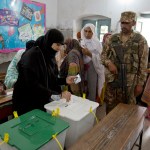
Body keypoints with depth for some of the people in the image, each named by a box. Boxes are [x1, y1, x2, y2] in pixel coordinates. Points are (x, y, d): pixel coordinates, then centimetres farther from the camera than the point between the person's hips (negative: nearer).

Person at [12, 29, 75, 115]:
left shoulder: (50, 56, 1)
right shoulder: (31, 56, -22)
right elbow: (33, 86, -28)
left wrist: (65, 80, -8)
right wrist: (58, 94, -30)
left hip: (44, 101, 7)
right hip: (28, 104, -7)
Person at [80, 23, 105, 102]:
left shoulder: (96, 43, -3)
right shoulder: (81, 42, 8)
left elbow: (99, 57, -11)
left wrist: (89, 54, -22)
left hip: (93, 68, -3)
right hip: (82, 68, 3)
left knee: (92, 89, 1)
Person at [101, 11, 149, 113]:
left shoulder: (140, 40, -3)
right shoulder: (113, 38, 6)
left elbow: (143, 64, -4)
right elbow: (103, 54, 9)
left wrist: (140, 83, -6)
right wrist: (108, 63, -13)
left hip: (129, 81, -2)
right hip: (112, 78, 3)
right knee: (110, 107, 15)